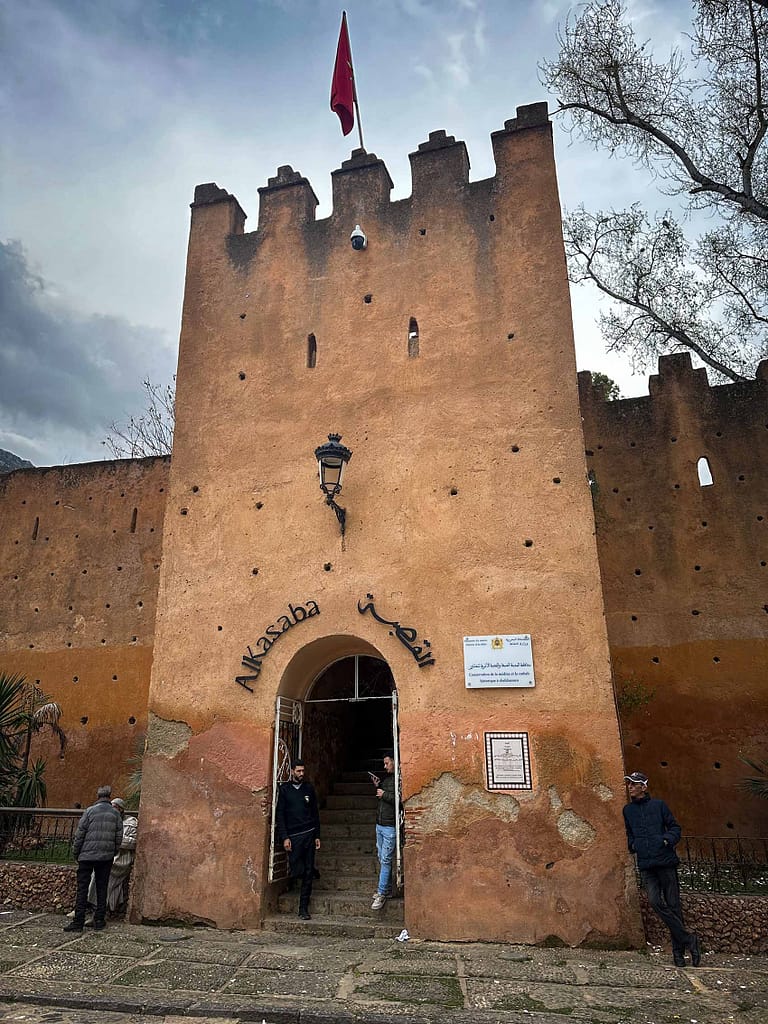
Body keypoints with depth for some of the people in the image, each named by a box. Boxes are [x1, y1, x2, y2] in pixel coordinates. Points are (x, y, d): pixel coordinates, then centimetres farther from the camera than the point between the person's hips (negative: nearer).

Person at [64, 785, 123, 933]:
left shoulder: (90, 811, -5)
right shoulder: (116, 813, 4)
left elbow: (80, 833, -5)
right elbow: (119, 836, 4)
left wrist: (76, 853, 7)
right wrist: (113, 852, 16)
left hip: (87, 855, -3)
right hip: (106, 857, 3)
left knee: (82, 888, 4)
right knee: (102, 888, 11)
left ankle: (78, 921, 3)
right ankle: (99, 920, 14)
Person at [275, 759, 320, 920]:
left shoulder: (309, 788, 9)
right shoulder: (284, 789, 2)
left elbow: (315, 813, 11)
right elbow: (280, 815, -1)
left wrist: (317, 836, 6)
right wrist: (285, 837, -9)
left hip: (309, 834, 2)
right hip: (293, 836, -2)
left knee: (308, 873, 1)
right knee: (297, 871, -5)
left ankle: (303, 908, 10)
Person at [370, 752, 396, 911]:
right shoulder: (386, 777, 10)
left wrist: (385, 794, -19)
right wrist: (377, 786, 6)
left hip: (390, 826, -9)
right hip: (379, 825, 9)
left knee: (385, 860, -4)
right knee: (382, 859, 16)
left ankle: (382, 894, 3)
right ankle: (386, 888, 27)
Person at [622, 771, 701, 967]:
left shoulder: (658, 805, 2)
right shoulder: (628, 810, 12)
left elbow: (674, 827, 7)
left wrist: (668, 839, -11)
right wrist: (633, 844, 8)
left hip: (665, 861, -3)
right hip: (645, 865, 3)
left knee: (673, 904, 1)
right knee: (655, 901, -13)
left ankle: (679, 950, 15)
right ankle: (688, 939, 0)